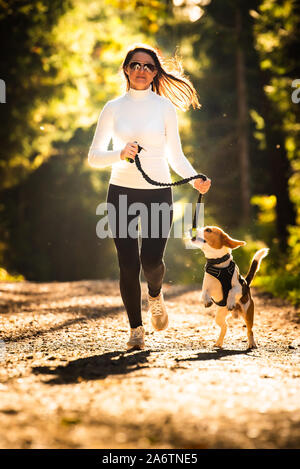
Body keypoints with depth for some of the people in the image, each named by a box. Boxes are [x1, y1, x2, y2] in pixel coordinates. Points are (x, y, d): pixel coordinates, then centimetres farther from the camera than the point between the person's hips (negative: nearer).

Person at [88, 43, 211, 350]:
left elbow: (175, 155, 9)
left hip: (158, 194, 0)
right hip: (122, 192, 0)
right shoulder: (113, 108, 4)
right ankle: (136, 328, 15)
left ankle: (156, 295, 22)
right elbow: (94, 156, 3)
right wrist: (120, 154, -16)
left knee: (151, 259, -14)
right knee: (128, 265, -3)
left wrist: (195, 179, -8)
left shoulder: (165, 107, 4)